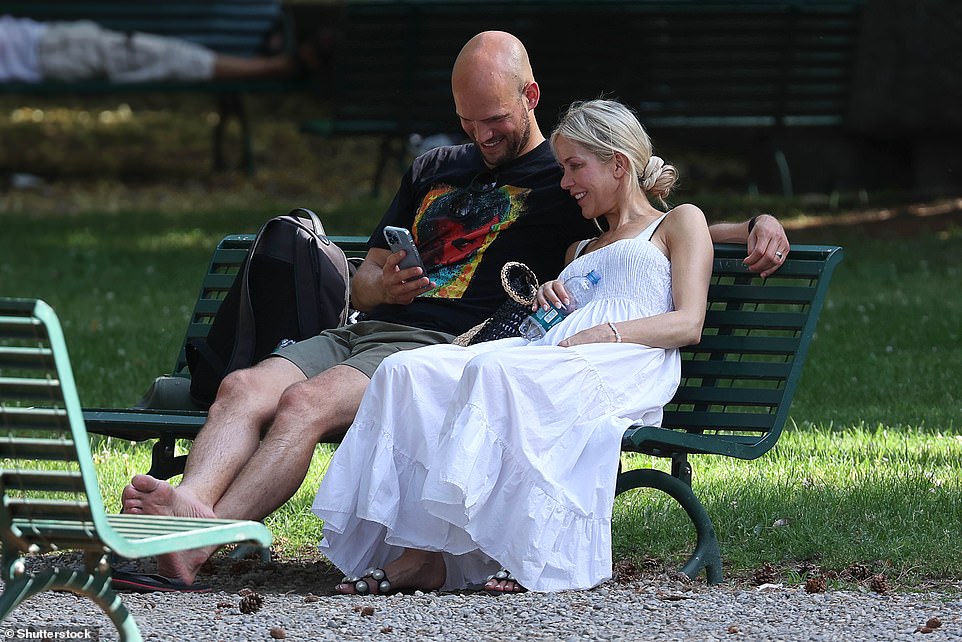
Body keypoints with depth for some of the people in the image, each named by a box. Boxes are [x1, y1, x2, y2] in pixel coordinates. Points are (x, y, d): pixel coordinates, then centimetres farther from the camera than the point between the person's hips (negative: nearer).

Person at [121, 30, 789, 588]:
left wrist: (757, 223, -4)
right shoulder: (433, 171, 29)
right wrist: (383, 285, 4)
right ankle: (190, 505, -47)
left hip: (445, 348, -6)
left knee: (305, 403, -33)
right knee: (243, 388, -23)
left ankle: (203, 539, -49)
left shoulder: (568, 179, 14)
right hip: (362, 331, 6)